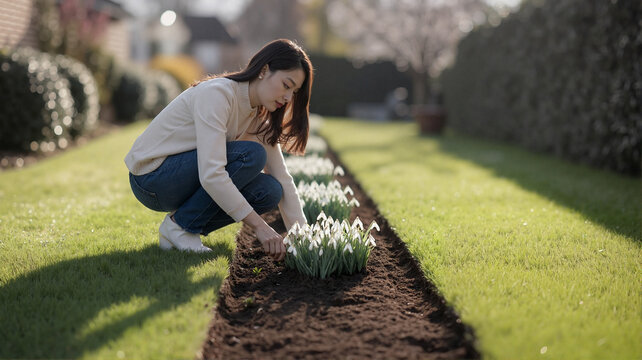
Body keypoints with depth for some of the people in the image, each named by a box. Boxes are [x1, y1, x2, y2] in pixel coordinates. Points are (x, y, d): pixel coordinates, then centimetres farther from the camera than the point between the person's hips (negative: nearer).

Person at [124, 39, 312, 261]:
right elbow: (211, 175, -33)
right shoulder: (217, 94, -25)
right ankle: (179, 225, -11)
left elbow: (282, 178, 2)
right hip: (151, 177, -8)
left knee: (269, 191, -12)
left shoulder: (259, 115, 1)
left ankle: (185, 223, 3)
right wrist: (259, 226, -31)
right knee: (251, 155, -25)